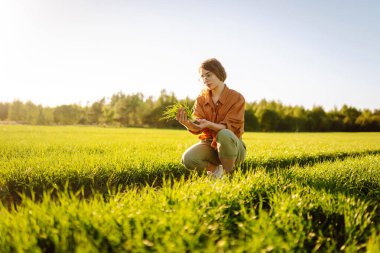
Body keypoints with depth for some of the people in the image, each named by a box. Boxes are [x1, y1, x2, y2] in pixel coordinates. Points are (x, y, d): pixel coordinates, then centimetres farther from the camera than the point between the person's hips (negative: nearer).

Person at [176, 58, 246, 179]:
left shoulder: (236, 98, -10)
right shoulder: (201, 98, 2)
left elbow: (228, 128, -17)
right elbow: (197, 128, -8)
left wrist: (209, 124, -37)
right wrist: (187, 123, -32)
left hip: (232, 147, -3)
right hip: (209, 144, 4)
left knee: (224, 134, -39)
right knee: (187, 159, -28)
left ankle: (228, 173, -14)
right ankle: (215, 169, 5)